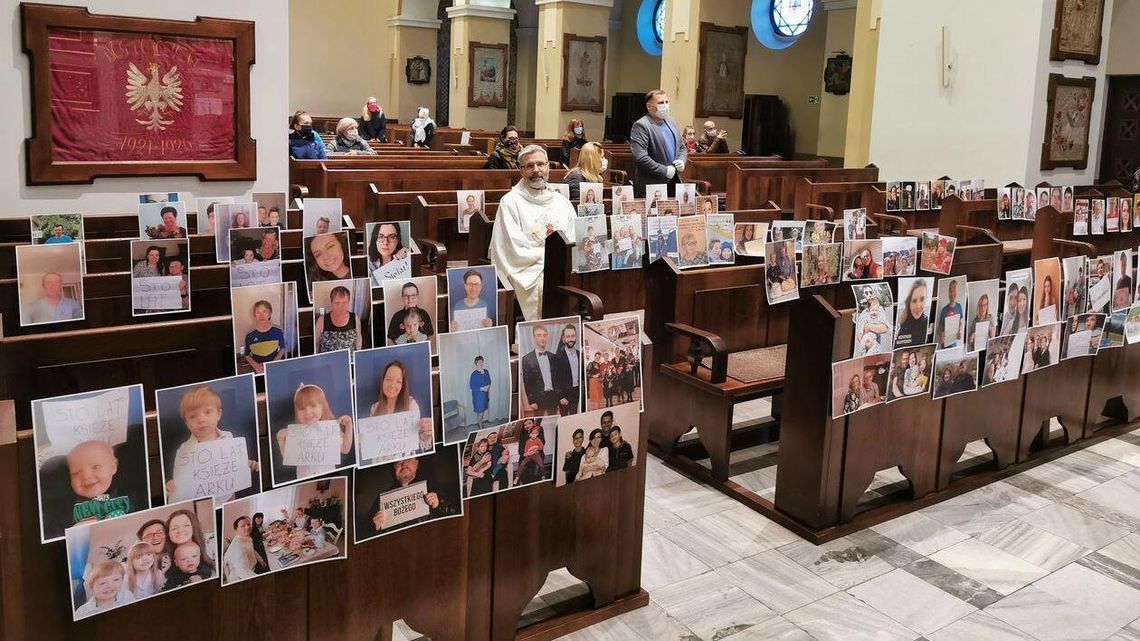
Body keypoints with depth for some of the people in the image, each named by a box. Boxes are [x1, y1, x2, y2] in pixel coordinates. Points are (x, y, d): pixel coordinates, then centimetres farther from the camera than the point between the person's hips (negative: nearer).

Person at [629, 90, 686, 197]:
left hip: (674, 182, 7)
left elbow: (682, 147, 25)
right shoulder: (641, 126, -10)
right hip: (652, 185, -7)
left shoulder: (672, 122, 16)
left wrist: (681, 161, 2)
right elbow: (640, 158, -20)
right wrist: (665, 171, -16)